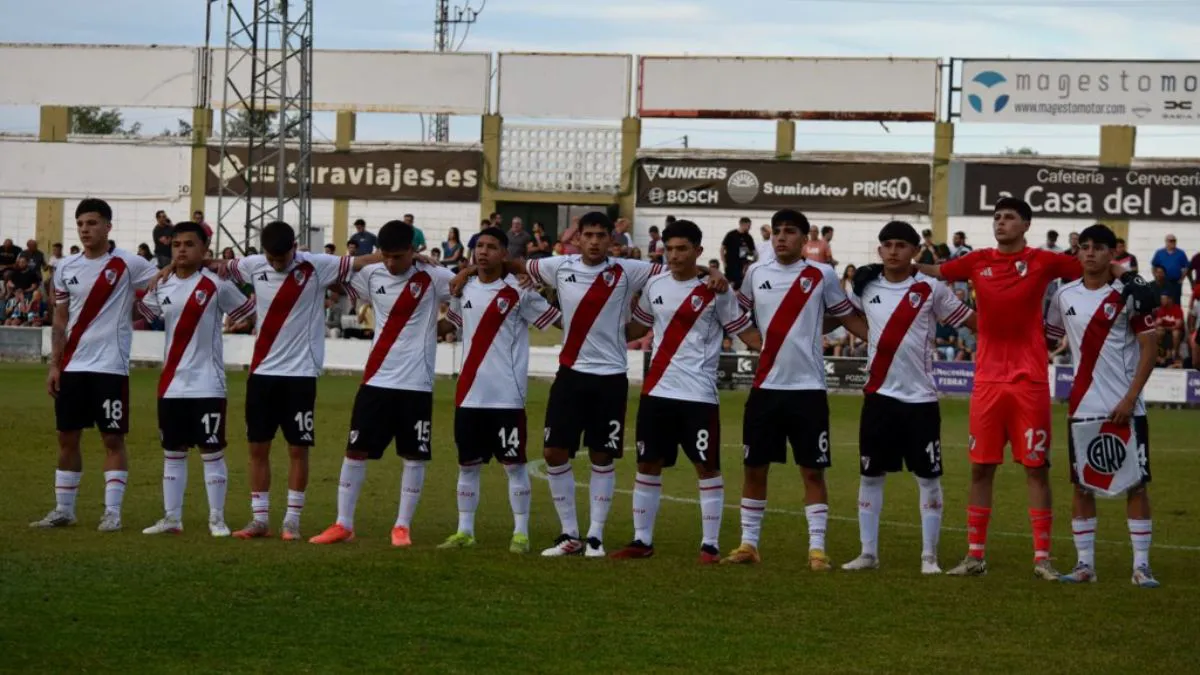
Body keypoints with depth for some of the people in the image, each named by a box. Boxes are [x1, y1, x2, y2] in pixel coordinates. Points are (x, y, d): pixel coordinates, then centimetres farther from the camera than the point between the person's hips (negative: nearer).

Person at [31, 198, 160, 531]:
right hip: (73, 366, 5)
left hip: (110, 366, -5)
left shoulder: (126, 264, -6)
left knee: (113, 439, -1)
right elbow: (60, 320, 12)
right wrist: (54, 365, 6)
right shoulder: (66, 268, 8)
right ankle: (63, 510, 17)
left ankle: (112, 512, 2)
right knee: (67, 437, 9)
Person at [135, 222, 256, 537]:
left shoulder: (217, 286, -7)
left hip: (207, 385, -5)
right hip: (171, 384, 5)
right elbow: (141, 313, 22)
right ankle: (171, 518, 16)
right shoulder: (161, 287, 7)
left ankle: (217, 519, 6)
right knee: (172, 452, 10)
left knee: (212, 452, -1)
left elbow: (249, 312, -2)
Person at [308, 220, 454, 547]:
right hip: (376, 380, 3)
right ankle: (343, 524, 11)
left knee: (414, 456, 2)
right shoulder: (371, 274, 3)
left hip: (416, 383, -3)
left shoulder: (432, 277, -8)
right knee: (355, 450, 3)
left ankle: (403, 525, 14)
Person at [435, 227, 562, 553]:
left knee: (514, 464, 0)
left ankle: (521, 533, 5)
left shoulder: (519, 292, -7)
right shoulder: (464, 289, 9)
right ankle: (465, 531, 19)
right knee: (467, 464, 10)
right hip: (469, 394, 5)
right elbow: (452, 321, 28)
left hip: (507, 394, -5)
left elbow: (557, 320, -5)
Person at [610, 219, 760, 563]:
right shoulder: (655, 285, 9)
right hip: (657, 391, 5)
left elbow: (745, 332, -5)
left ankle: (710, 544, 3)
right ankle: (642, 540, 16)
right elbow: (636, 328, 21)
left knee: (707, 467, -2)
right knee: (648, 464, 8)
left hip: (698, 393, -5)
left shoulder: (715, 290, -5)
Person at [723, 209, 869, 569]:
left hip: (808, 388, -3)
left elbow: (848, 318, 5)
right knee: (754, 468, 8)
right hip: (765, 387, 3)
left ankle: (817, 547, 4)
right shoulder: (756, 274, 6)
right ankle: (748, 543, 17)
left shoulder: (822, 276, -2)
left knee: (813, 471, 0)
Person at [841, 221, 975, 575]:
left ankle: (929, 556, 9)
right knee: (870, 476, 7)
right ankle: (868, 553, 17)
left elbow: (972, 320, -2)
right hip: (878, 395, 3)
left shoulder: (932, 289, -4)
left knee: (928, 478, 1)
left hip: (920, 398, -3)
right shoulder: (865, 287, 4)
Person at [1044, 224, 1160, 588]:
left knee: (1136, 484, -2)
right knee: (1082, 486, 5)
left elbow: (1149, 348, -5)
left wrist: (1130, 398, -12)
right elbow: (1044, 338, 16)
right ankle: (1085, 564, 11)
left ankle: (1142, 564, 2)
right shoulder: (1064, 295, 6)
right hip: (1082, 406, 3)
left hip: (1125, 407, -3)